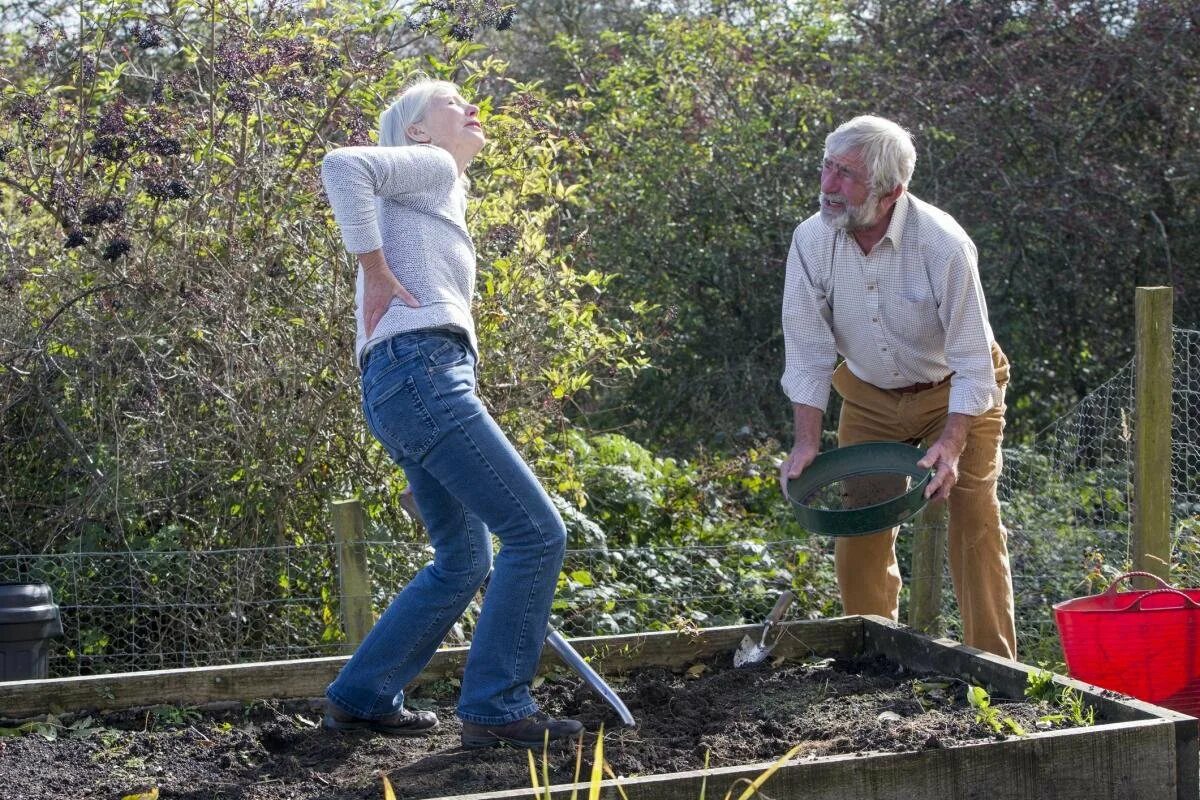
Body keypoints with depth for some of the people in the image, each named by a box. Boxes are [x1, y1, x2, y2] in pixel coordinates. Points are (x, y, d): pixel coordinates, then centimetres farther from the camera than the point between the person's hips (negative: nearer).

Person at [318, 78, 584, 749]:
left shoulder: (445, 196, 32)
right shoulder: (429, 166, 4)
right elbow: (342, 166, -16)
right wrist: (376, 271, -13)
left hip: (421, 384, 10)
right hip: (421, 371, -10)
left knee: (465, 562, 15)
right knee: (537, 532, -11)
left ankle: (360, 698, 20)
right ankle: (497, 707, -5)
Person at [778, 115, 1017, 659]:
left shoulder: (943, 245, -28)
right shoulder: (812, 239, -17)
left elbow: (972, 360, -24)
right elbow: (808, 352, -12)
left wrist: (950, 446, -34)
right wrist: (806, 444, -18)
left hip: (953, 393, -3)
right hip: (869, 395, 4)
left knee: (975, 524, -9)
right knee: (858, 527, 1)